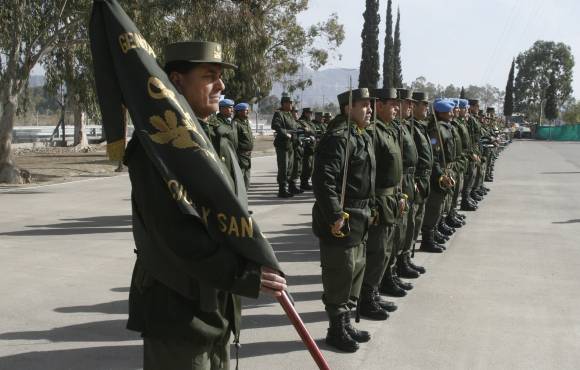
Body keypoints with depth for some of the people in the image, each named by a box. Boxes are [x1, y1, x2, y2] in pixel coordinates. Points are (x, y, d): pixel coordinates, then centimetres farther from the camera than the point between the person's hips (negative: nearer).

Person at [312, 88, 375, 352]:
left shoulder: (363, 137, 14)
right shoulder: (338, 138, -19)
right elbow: (323, 181, -27)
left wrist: (368, 211, 19)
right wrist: (335, 217, -25)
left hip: (359, 220, 10)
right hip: (341, 221, -10)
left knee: (356, 270, 18)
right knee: (340, 274, 0)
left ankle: (345, 323, 32)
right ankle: (337, 329, 14)